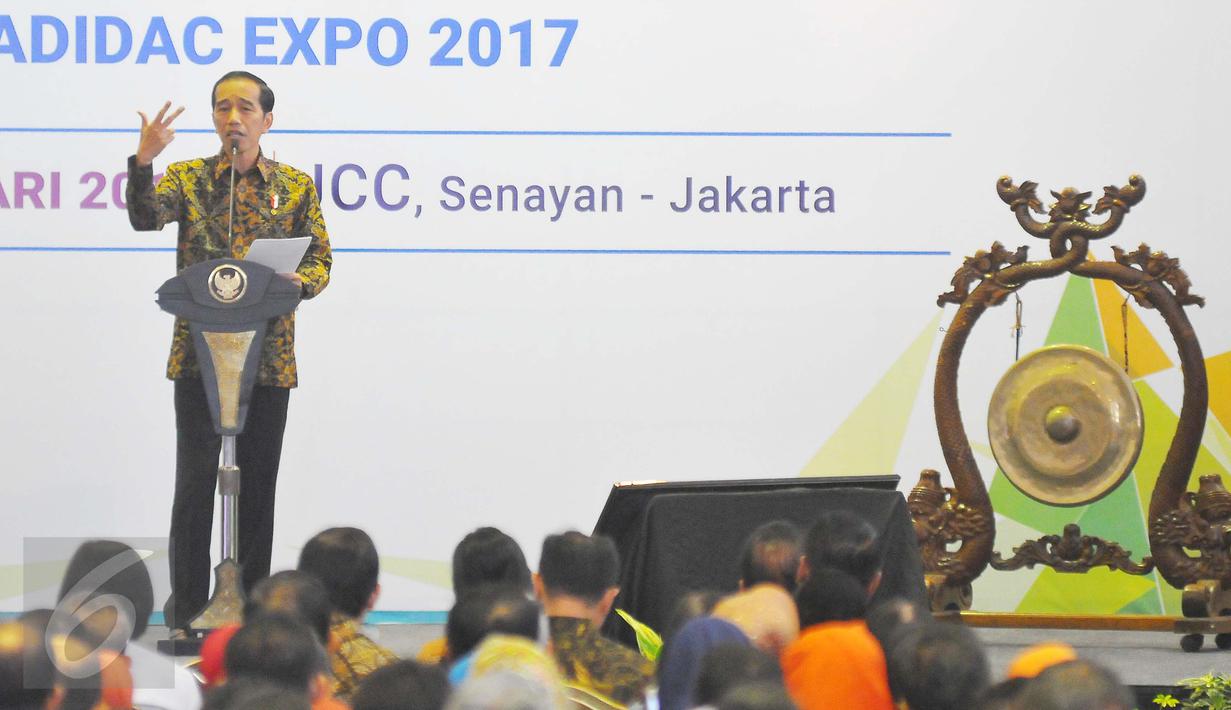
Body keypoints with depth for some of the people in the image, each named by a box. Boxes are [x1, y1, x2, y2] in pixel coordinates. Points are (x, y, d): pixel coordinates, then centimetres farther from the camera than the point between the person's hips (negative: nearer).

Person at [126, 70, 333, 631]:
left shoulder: (296, 186, 8)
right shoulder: (188, 178, 4)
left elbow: (321, 261, 9)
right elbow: (146, 217, -15)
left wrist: (298, 282, -14)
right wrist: (143, 160, -32)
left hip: (269, 356, 1)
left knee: (259, 484, 5)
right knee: (194, 482, -3)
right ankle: (186, 614, 1)